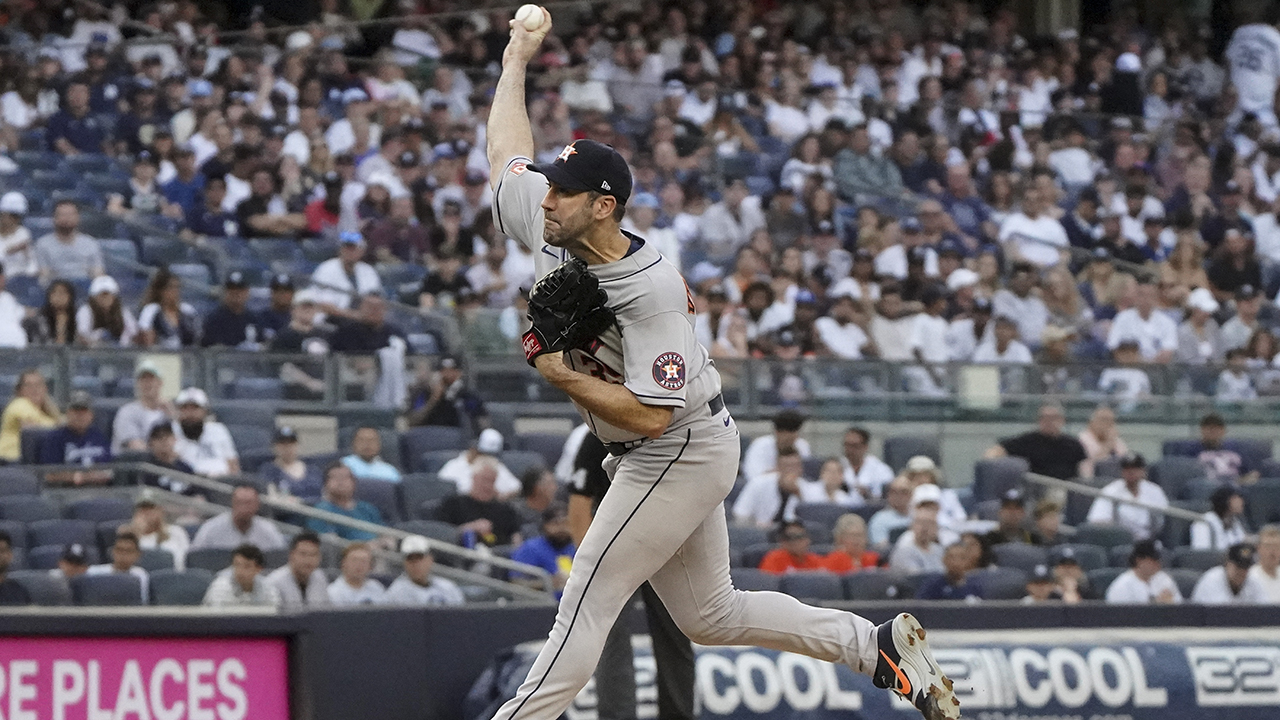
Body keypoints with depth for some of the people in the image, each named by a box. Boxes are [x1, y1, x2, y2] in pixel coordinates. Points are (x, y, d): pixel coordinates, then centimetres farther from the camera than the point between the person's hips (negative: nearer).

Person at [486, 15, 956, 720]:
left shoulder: (650, 292, -28)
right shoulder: (548, 225, -5)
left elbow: (650, 415, -31)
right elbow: (507, 149, 14)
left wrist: (561, 374, -26)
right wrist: (517, 57, 21)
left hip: (680, 452, -10)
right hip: (660, 458, 10)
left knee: (586, 602, -11)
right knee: (710, 615, 15)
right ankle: (879, 645, 20)